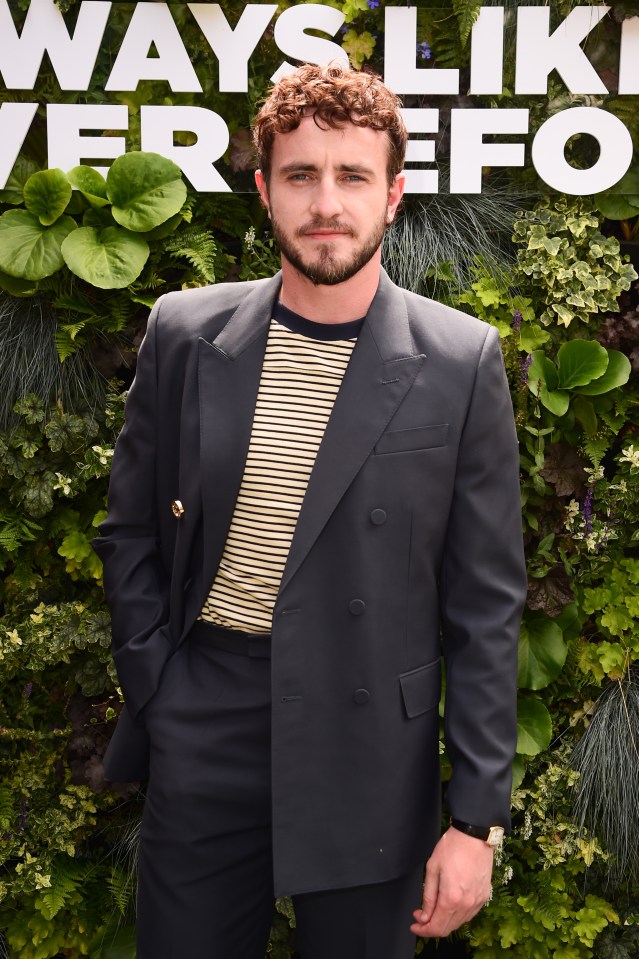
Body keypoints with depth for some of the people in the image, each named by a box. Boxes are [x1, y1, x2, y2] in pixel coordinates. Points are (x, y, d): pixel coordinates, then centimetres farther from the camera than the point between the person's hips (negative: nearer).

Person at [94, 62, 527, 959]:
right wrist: (160, 698, -1)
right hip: (201, 743, 2)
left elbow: (486, 605, -5)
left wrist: (477, 818, -6)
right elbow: (131, 537, 8)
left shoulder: (461, 362, -7)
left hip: (371, 759, -1)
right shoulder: (184, 332, 0)